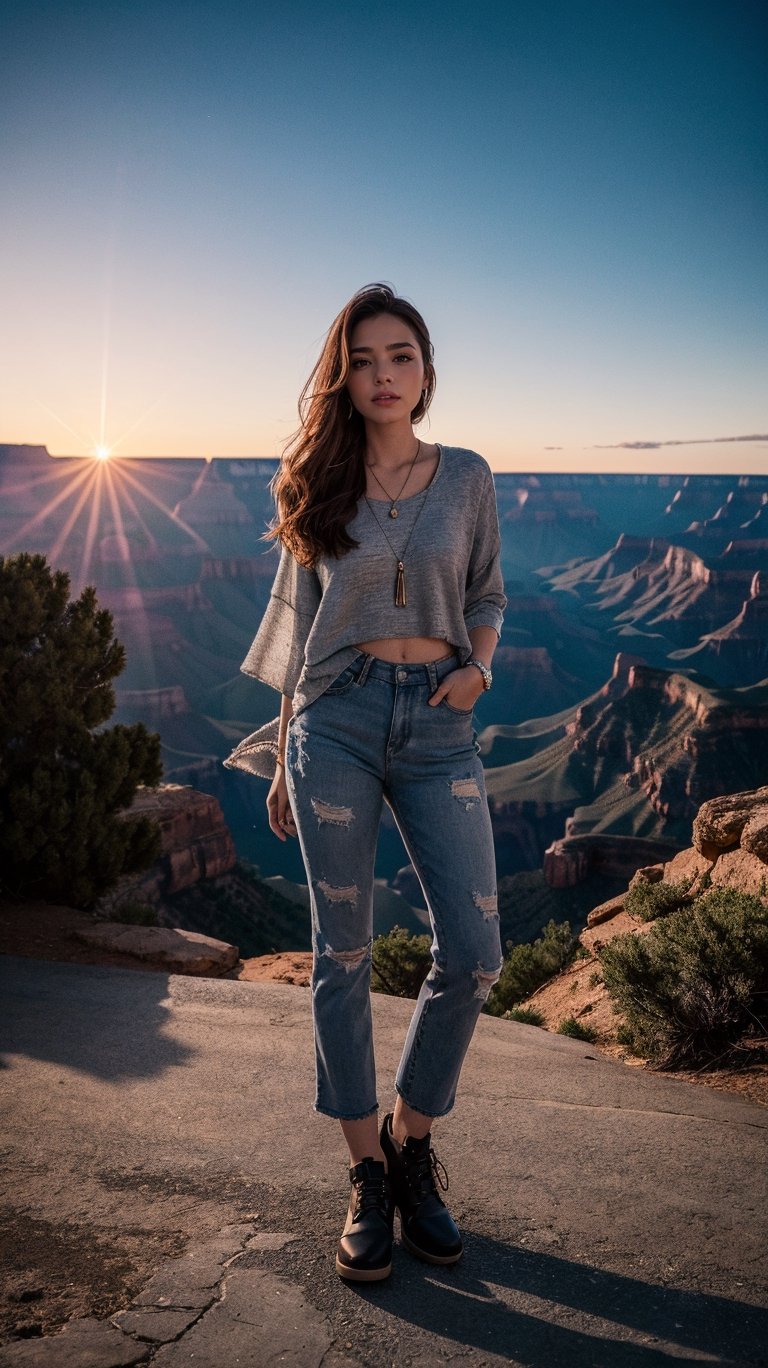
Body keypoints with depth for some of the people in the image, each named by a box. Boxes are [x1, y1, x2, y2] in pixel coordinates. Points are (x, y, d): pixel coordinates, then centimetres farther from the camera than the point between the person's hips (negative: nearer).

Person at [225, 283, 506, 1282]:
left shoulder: (466, 477, 7)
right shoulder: (322, 486, 5)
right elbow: (298, 622, 9)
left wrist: (477, 667, -6)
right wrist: (282, 759, 9)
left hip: (440, 723, 1)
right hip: (337, 719, -1)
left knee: (474, 953, -5)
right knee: (343, 955, 4)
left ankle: (413, 1140, 22)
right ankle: (367, 1175, 21)